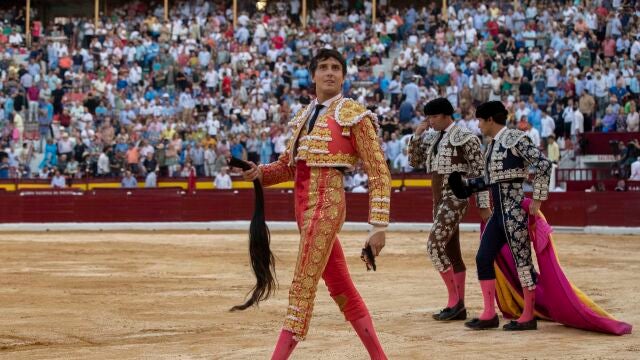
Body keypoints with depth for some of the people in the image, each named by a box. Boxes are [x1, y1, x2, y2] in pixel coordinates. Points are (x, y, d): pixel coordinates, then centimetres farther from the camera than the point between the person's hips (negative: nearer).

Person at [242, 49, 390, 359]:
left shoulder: (353, 114, -2)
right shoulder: (305, 117, 19)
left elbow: (379, 173, -5)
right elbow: (288, 166, 25)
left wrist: (378, 226, -14)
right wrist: (259, 173, 3)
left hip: (327, 202, -8)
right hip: (304, 205, 8)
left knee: (303, 285, -13)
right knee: (340, 288, 12)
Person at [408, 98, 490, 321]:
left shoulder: (465, 138, -9)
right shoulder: (432, 139, 13)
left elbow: (479, 172, -11)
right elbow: (414, 161, 20)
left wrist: (483, 204, -13)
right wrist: (417, 135, 6)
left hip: (455, 200, -8)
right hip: (440, 202, 8)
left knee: (434, 246, -17)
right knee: (452, 253, 9)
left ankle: (455, 300, -10)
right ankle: (458, 308, 12)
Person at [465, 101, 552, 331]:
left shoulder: (516, 139, -11)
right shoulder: (494, 144, 14)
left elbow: (544, 165, -18)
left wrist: (537, 200, -17)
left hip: (514, 212, -9)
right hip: (498, 212, 9)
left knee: (522, 260, -3)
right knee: (483, 258, 7)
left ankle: (528, 317, 4)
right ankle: (489, 315, 12)